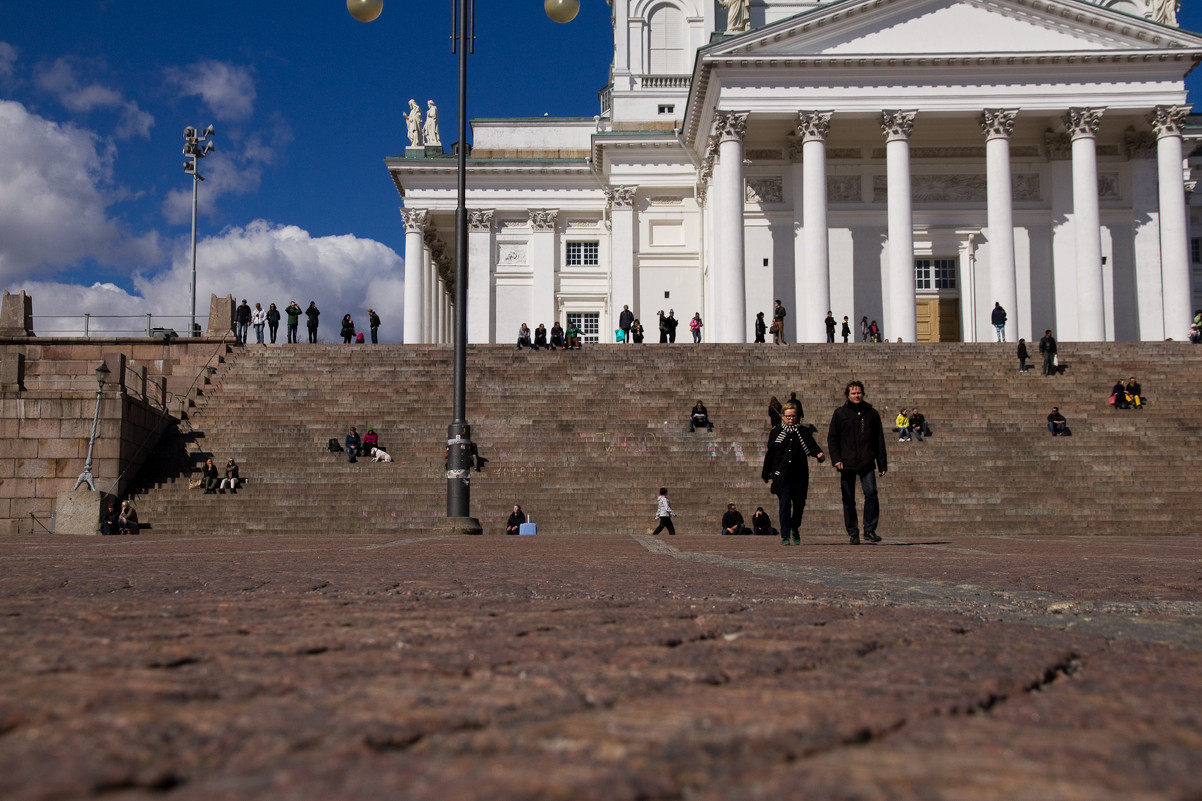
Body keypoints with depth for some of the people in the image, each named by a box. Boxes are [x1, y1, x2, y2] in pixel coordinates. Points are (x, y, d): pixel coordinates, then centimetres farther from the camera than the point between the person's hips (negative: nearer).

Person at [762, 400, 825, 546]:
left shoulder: (803, 432, 9)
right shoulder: (775, 433, 7)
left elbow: (812, 447, 0)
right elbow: (770, 454, 10)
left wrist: (819, 454, -23)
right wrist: (766, 474, 13)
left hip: (800, 475, 2)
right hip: (782, 476, -2)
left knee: (799, 505, 6)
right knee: (784, 504, -12)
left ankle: (795, 529, 32)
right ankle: (785, 535, -8)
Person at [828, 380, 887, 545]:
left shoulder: (871, 413, 11)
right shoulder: (840, 413, 7)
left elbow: (879, 440, 13)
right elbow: (832, 438, 6)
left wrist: (882, 463, 9)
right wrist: (836, 459, -6)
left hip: (867, 463, 0)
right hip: (847, 463, 0)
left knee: (871, 493, -14)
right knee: (848, 500, 2)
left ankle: (870, 529, -5)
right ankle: (853, 532, 11)